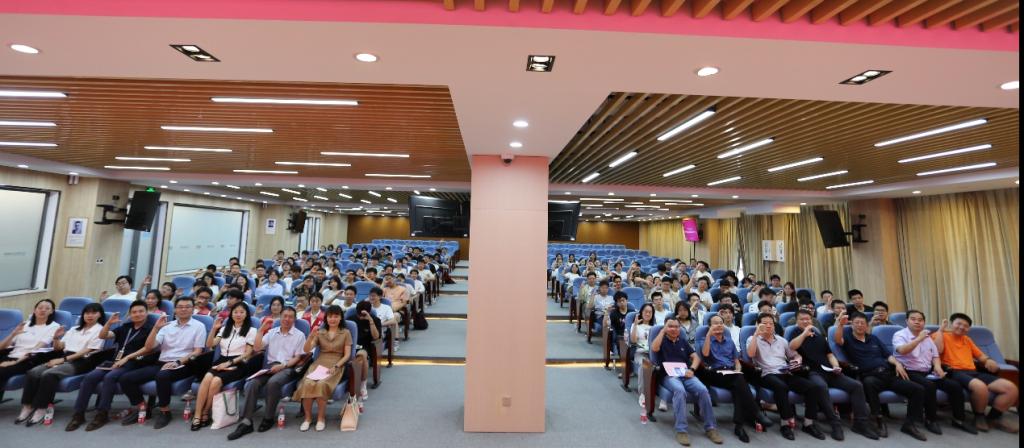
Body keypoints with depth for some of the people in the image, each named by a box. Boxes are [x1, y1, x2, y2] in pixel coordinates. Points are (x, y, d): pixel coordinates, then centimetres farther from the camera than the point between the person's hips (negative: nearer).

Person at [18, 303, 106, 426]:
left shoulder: (100, 330, 1)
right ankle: (27, 406, -15)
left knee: (48, 374, -28)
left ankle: (41, 409, -21)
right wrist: (56, 338, 0)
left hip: (81, 362, -7)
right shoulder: (75, 329, 23)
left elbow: (87, 351, -7)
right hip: (64, 359, 7)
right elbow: (58, 348, 19)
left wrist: (63, 359, -11)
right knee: (33, 372, -18)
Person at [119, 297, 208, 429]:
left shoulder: (199, 326, 0)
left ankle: (164, 411, -13)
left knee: (162, 376, -35)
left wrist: (178, 362, -18)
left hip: (183, 365, -6)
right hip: (161, 363, 6)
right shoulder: (167, 326, 15)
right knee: (125, 379, -11)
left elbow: (197, 352, -5)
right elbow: (148, 347, 8)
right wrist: (156, 328, -3)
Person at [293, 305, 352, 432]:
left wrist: (336, 366, -14)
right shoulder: (320, 332, 16)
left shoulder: (345, 333, 8)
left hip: (336, 366, -2)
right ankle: (307, 417, -10)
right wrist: (311, 337, -13)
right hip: (319, 364, 3)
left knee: (322, 384, -32)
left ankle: (321, 418, -13)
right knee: (307, 383, -29)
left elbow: (347, 355, 2)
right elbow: (306, 350, 4)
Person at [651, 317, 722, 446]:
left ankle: (710, 427, -11)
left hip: (686, 375, 4)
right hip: (669, 376, -4)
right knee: (680, 390, -35)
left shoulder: (683, 340, 20)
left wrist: (691, 369, -7)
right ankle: (681, 430, -29)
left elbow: (696, 357, 14)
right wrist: (663, 330, -11)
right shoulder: (661, 340, 7)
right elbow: (654, 348, -17)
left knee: (703, 390, -25)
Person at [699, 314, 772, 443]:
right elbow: (705, 354, -14)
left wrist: (738, 370, -1)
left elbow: (736, 360, 22)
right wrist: (708, 334, -16)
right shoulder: (706, 340, 8)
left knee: (739, 384, -32)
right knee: (740, 381, -33)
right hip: (715, 374, -4)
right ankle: (756, 414, -27)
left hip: (732, 373, 4)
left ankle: (739, 425, -32)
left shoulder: (729, 341, 23)